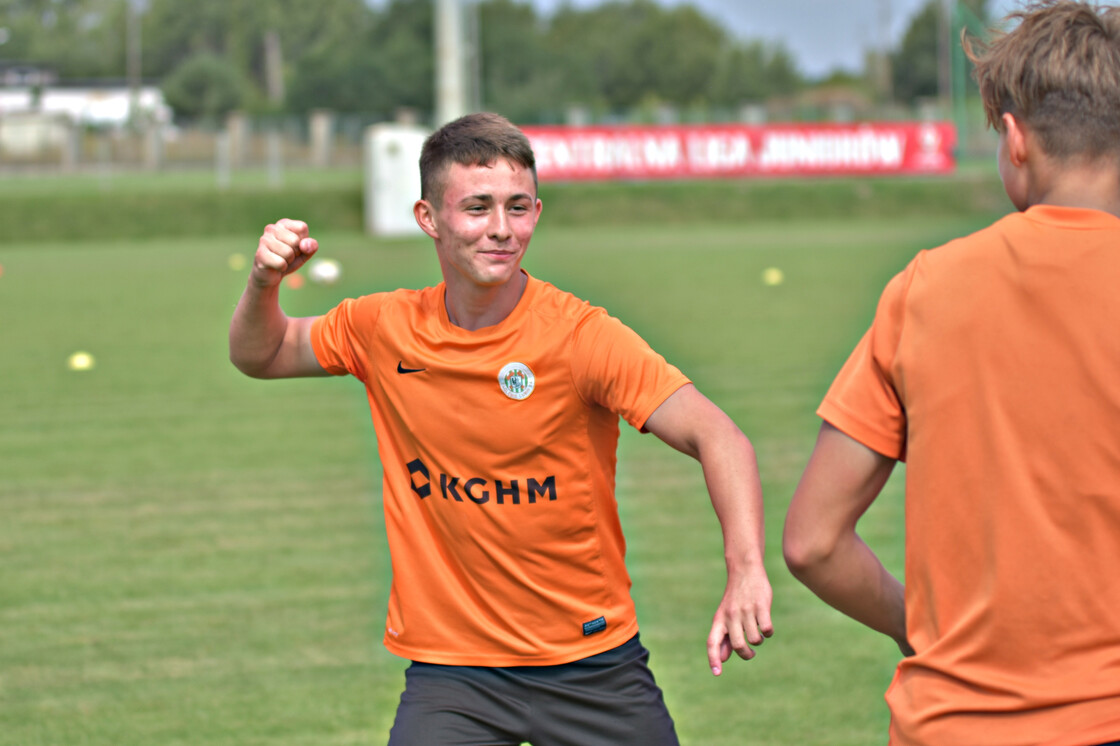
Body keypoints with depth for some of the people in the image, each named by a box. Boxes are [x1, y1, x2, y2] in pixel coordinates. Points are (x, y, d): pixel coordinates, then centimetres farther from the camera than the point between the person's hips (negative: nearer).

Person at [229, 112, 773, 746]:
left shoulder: (581, 336, -14)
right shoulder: (385, 330, -1)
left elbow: (717, 437, -23)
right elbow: (260, 356, 16)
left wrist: (746, 570, -39)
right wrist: (265, 284, -7)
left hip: (593, 662, -2)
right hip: (448, 665, 2)